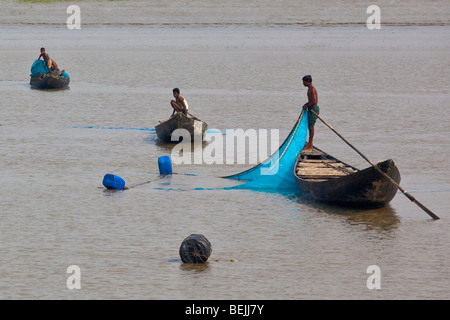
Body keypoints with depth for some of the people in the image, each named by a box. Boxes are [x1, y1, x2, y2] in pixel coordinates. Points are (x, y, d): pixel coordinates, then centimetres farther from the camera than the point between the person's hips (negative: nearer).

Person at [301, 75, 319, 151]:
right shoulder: (309, 89, 15)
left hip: (314, 109, -10)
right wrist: (306, 105, 9)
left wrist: (307, 106, -13)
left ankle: (310, 145, -6)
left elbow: (314, 102, -24)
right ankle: (310, 144, 20)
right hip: (310, 109, 10)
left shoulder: (312, 89, -17)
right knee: (309, 126, 13)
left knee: (311, 126, -8)